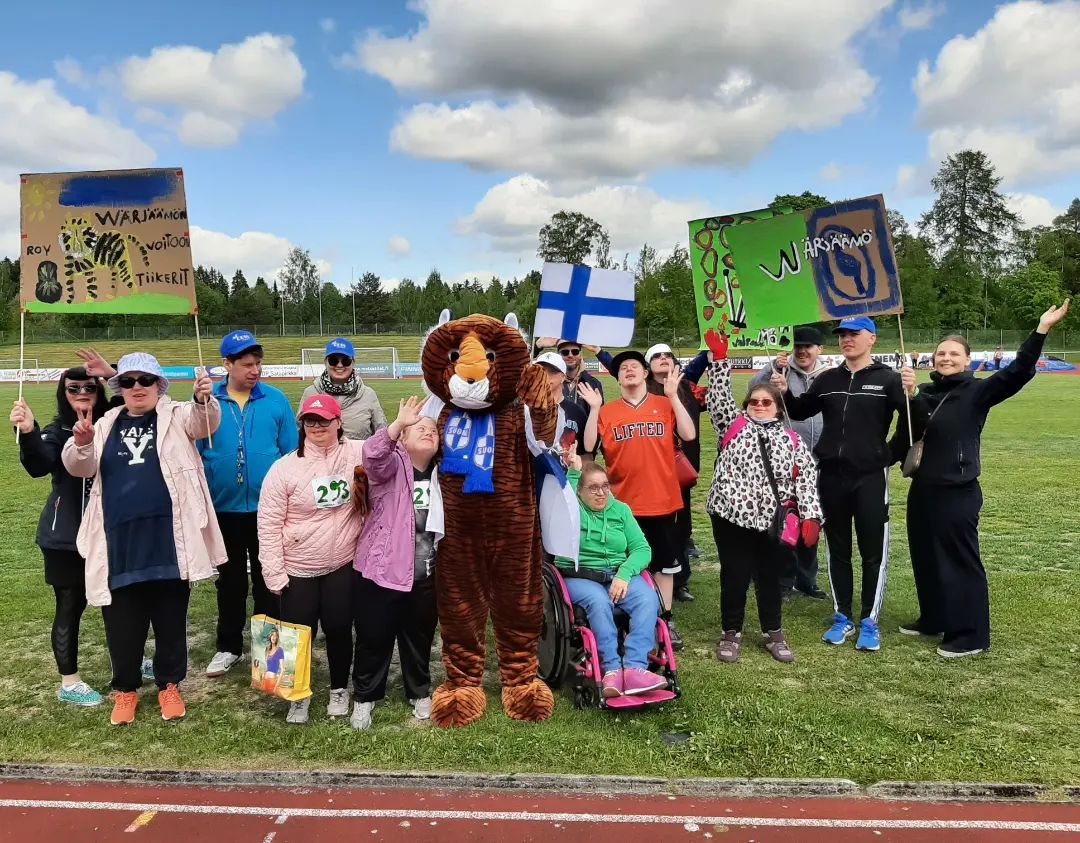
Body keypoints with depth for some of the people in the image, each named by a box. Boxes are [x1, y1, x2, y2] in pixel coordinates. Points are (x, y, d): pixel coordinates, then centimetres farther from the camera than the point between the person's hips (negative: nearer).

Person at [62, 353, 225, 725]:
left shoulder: (176, 416, 4)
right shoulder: (107, 424, 14)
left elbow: (203, 422, -17)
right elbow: (79, 468, 6)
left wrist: (204, 399, -40)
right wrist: (82, 444, -17)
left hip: (167, 537, -2)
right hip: (120, 541, 3)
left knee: (171, 616, 8)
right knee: (122, 620, 9)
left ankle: (169, 685, 25)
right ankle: (126, 689, 27)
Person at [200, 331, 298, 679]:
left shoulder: (276, 400, -5)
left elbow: (291, 452, -2)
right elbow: (194, 454, 0)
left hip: (268, 508, -1)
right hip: (223, 508, 1)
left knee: (268, 579, 12)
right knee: (230, 580, 16)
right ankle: (228, 647, 31)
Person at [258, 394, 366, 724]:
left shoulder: (357, 454, -6)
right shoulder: (285, 468, -10)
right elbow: (268, 524, -7)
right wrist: (274, 573, -8)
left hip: (343, 564, 1)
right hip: (297, 569, 0)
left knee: (339, 629, 10)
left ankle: (339, 690, 33)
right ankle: (299, 695, 31)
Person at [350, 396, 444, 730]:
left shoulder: (442, 474, 7)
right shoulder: (393, 465, -7)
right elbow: (372, 454, -30)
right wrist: (399, 423, -43)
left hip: (427, 573, 4)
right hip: (381, 568, -4)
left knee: (419, 637, 18)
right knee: (373, 637, 8)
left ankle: (420, 693, 39)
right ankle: (364, 697, 30)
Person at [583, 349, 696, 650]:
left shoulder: (664, 405, 3)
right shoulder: (608, 411, 2)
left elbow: (689, 435, -10)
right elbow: (589, 447, -6)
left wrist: (673, 396, -13)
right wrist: (594, 409, -13)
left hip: (662, 500, 1)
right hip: (623, 502, 0)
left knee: (664, 563, 11)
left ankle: (666, 621, 23)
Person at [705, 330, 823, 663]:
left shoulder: (792, 441, 9)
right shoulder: (733, 426, 8)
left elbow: (807, 479, 4)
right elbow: (719, 396, -2)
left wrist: (810, 516, -6)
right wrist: (720, 358, -10)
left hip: (774, 521, 1)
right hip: (733, 516, -1)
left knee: (770, 577, 12)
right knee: (734, 576, 5)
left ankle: (774, 634, 29)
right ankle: (731, 633, 21)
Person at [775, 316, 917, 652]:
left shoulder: (887, 378, -4)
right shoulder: (827, 379, 9)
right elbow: (800, 411, 17)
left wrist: (911, 393, -33)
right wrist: (785, 393, -2)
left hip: (870, 476, -4)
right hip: (831, 476, 4)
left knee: (873, 552, 4)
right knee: (837, 550, 12)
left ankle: (869, 622, 16)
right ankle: (843, 618, 24)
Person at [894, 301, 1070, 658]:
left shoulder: (977, 392, -6)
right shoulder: (922, 394, 7)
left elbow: (1018, 373, -20)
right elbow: (904, 438, 12)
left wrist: (1041, 329, -28)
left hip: (958, 493, -6)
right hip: (922, 491, 6)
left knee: (961, 562, 1)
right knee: (925, 559, 16)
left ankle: (971, 636, 12)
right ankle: (933, 619, 33)